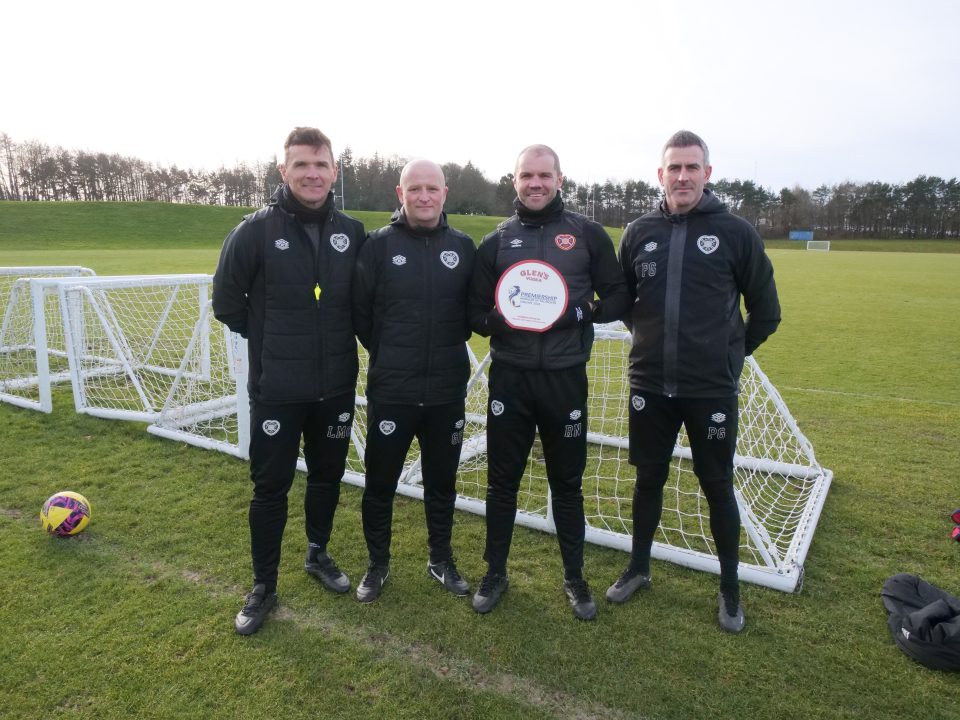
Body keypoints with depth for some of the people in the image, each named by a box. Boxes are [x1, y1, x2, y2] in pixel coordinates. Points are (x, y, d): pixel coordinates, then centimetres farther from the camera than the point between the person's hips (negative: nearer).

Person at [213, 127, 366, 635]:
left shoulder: (352, 232, 0)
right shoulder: (256, 230, -9)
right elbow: (226, 302, 1)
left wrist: (337, 340, 7)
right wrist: (270, 339, 4)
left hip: (336, 387, 3)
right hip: (276, 390, -3)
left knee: (327, 477, 16)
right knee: (270, 487, 6)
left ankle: (318, 554, 40)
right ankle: (263, 586, 24)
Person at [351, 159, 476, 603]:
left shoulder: (463, 247, 3)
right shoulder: (378, 245, -4)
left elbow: (475, 308, 12)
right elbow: (359, 311, 0)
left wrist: (449, 348, 5)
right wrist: (386, 354, 4)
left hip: (447, 393, 2)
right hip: (390, 392, -2)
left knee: (442, 483, 15)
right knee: (380, 483, 10)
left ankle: (441, 560, 35)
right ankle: (377, 564, 31)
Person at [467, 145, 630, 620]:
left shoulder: (587, 234, 3)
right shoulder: (496, 242, 6)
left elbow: (617, 298, 4)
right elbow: (476, 312, 7)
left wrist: (578, 315, -15)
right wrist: (500, 321, -15)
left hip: (565, 378, -1)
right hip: (510, 377, 1)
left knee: (567, 484, 11)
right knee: (502, 482, 10)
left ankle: (574, 578, 30)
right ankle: (496, 573, 29)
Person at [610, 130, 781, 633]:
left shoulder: (735, 232, -4)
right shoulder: (639, 232, 3)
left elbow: (765, 309, 4)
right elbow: (621, 297, 17)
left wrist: (732, 351, 6)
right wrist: (649, 335, 11)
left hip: (712, 389, -2)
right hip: (649, 384, 2)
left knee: (717, 486, 9)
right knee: (648, 479, 14)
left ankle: (730, 588, 28)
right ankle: (638, 568, 34)